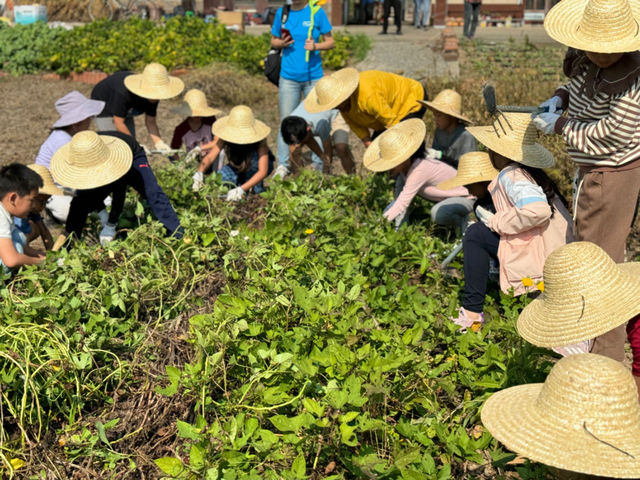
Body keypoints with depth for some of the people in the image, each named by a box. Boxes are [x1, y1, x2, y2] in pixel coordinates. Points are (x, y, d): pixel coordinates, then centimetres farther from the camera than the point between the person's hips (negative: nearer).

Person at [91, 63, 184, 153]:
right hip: (104, 110, -6)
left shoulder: (153, 96, -24)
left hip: (125, 112, 6)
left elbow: (150, 121, -13)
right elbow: (119, 123, -35)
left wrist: (158, 142, -28)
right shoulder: (123, 93, -43)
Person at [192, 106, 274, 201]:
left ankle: (257, 188, -15)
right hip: (239, 168, 3)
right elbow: (210, 157, -32)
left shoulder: (259, 140, -37)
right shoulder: (225, 137, -27)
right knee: (224, 175, -30)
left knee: (254, 156, -38)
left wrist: (241, 189, -57)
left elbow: (263, 171, -45)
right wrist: (199, 173, -55)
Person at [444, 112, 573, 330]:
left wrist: (496, 222, -18)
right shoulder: (530, 172, 14)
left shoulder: (512, 175, -16)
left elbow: (538, 210, -32)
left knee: (475, 235, -8)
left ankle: (472, 313, -7)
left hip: (537, 255, -10)